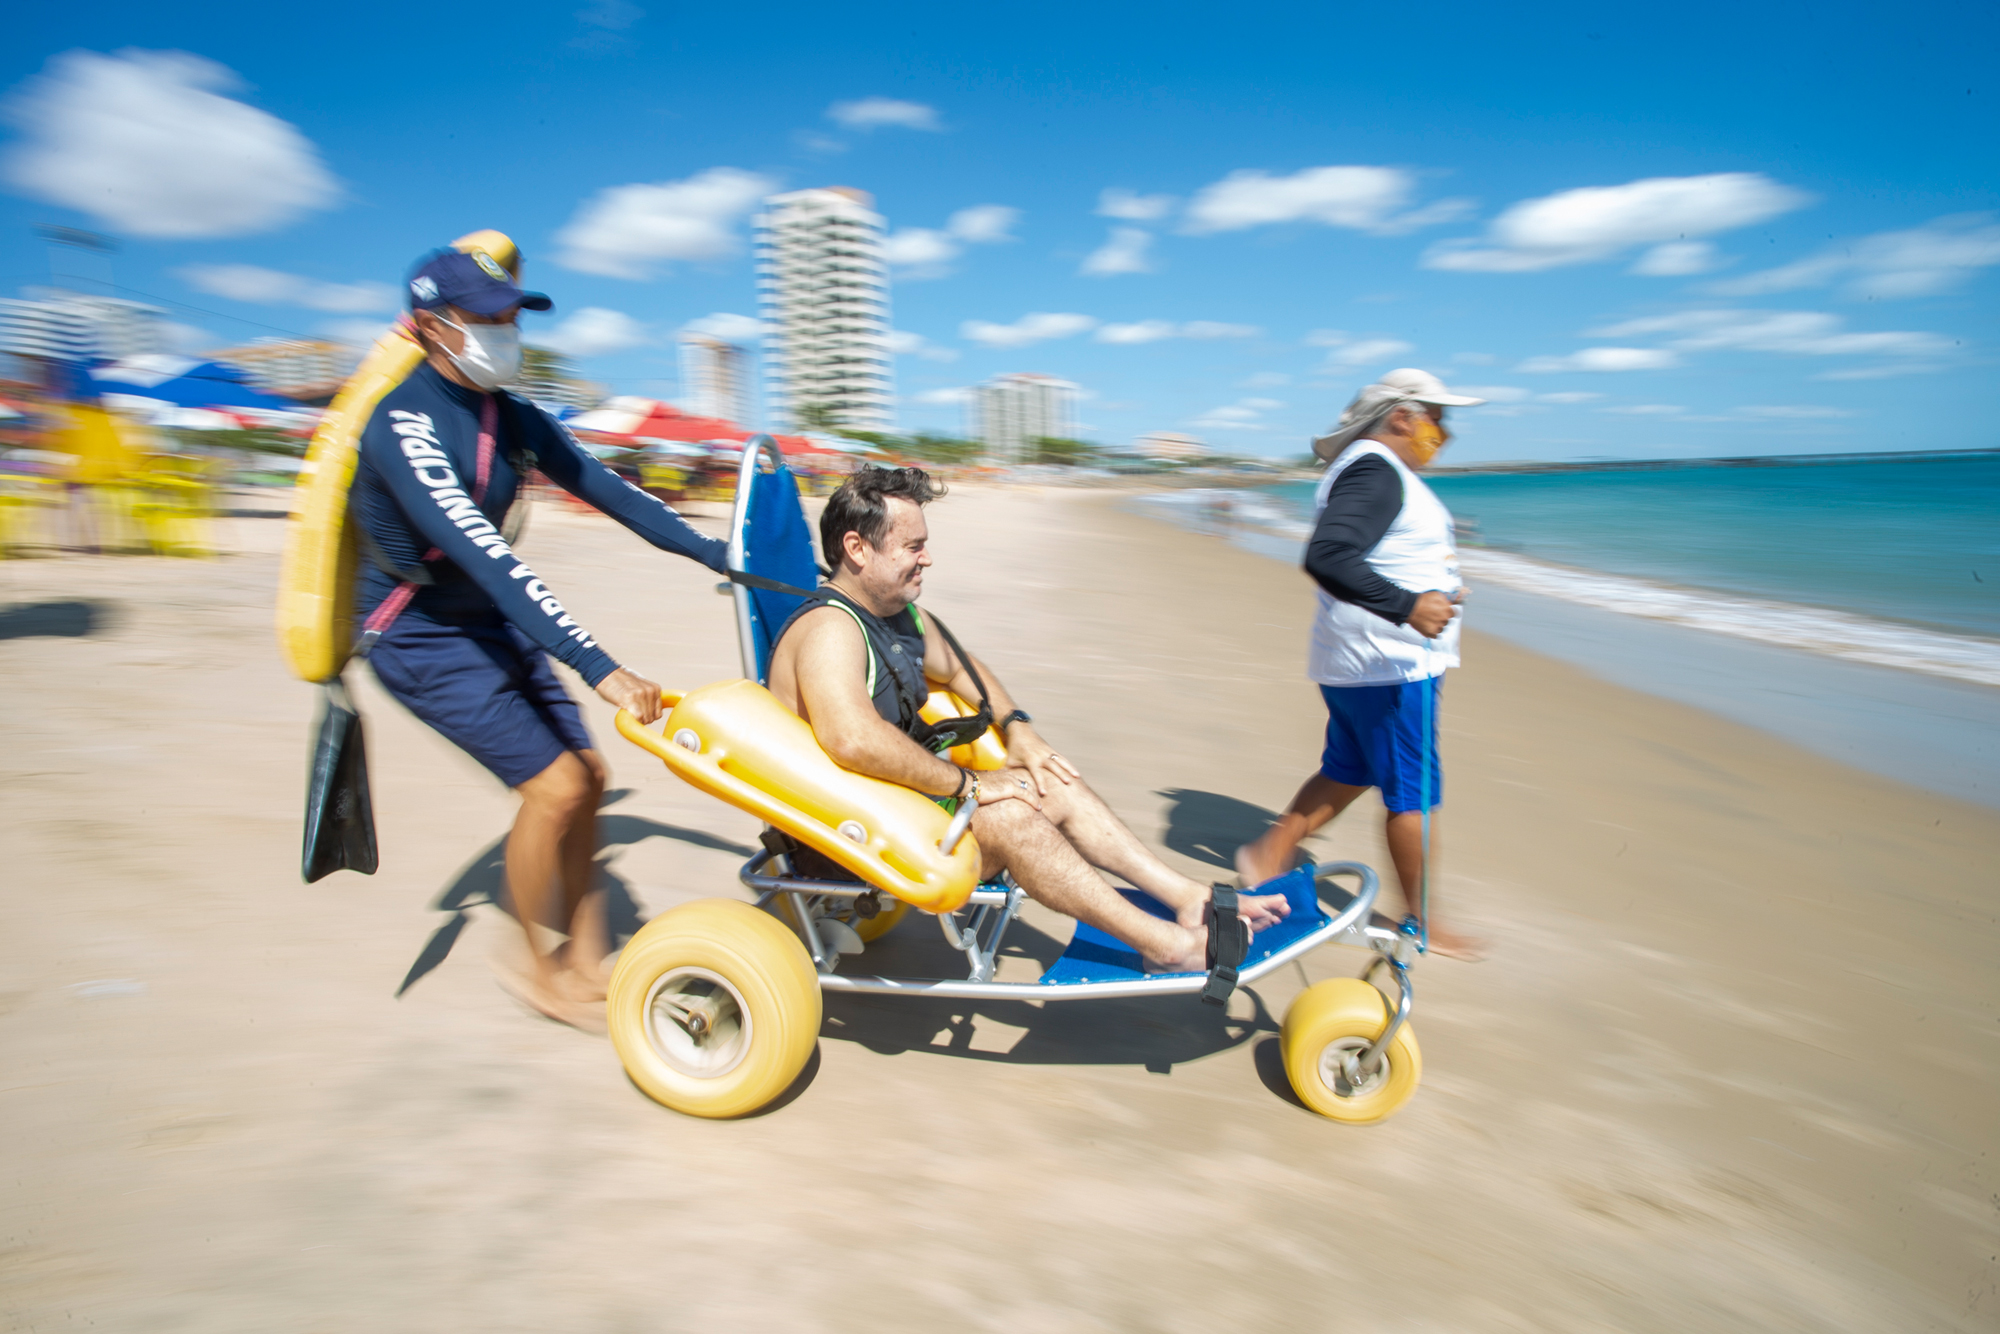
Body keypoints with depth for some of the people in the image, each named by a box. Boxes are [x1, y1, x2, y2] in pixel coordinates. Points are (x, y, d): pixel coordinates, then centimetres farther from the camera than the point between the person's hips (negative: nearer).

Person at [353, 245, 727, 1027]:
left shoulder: (510, 417, 0)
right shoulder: (405, 423, -24)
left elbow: (607, 491, 1)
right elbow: (482, 554, -36)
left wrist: (718, 557, -7)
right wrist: (596, 666, -45)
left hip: (497, 625, 8)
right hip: (422, 640, -7)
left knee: (587, 775, 4)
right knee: (554, 786, -14)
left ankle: (584, 956, 20)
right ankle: (537, 970, 9)